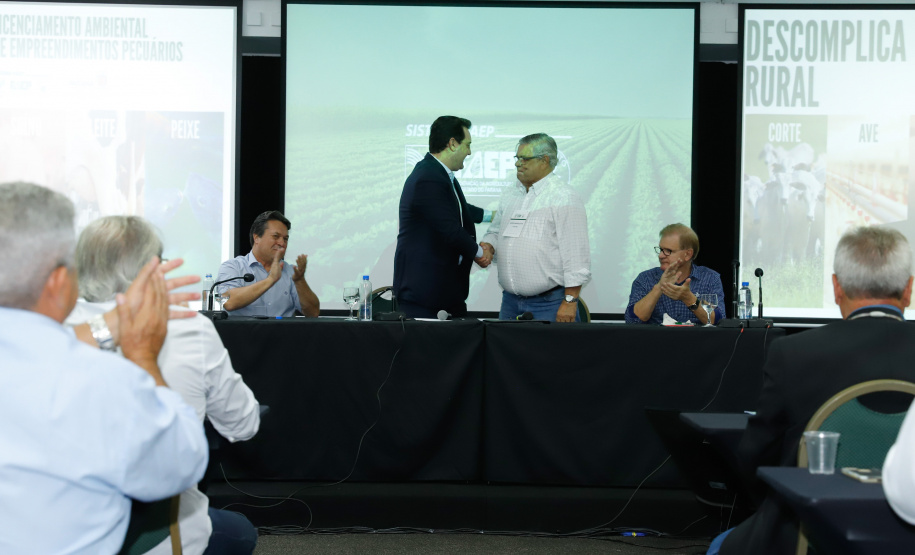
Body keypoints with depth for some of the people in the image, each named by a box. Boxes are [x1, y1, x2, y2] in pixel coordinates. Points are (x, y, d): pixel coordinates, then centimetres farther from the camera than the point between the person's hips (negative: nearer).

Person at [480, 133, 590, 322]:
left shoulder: (564, 198, -8)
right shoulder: (510, 195, 14)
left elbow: (576, 255, -12)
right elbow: (495, 231, 25)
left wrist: (570, 302, -16)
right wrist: (487, 248, 1)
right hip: (510, 300, 7)